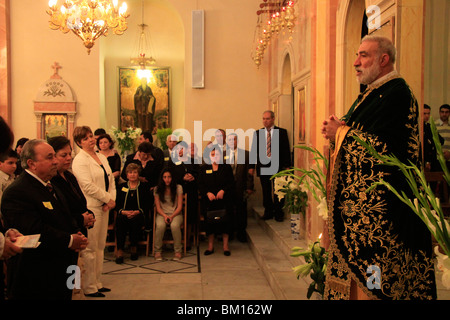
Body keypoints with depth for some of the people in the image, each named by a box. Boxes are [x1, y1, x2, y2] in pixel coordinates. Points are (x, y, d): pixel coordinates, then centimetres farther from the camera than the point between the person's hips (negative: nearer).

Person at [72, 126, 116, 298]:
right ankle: (89, 287, 8)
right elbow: (88, 186, -18)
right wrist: (108, 198, -11)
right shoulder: (80, 160, -10)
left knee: (100, 246, 14)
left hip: (104, 207, 8)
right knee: (90, 248, -3)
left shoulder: (102, 157, 15)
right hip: (89, 208, -8)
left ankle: (97, 282, 26)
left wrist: (111, 199, -1)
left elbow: (111, 179, 15)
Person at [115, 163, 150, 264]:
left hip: (139, 215, -1)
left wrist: (137, 212, -13)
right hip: (124, 214, 1)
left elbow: (147, 205, 4)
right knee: (120, 221, -34)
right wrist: (123, 212, -11)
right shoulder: (121, 186, 18)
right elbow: (117, 204, 9)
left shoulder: (144, 187, 13)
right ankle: (120, 250, -30)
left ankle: (134, 247, -15)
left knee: (135, 221, -36)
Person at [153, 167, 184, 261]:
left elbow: (179, 207, 0)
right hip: (162, 214, 1)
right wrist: (165, 216, -15)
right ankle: (158, 251, -18)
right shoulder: (157, 189, 4)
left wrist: (172, 216, -15)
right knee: (160, 225, -34)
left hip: (176, 214, -1)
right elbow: (158, 207, 4)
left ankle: (178, 251, -19)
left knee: (175, 225, -35)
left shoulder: (178, 188, 2)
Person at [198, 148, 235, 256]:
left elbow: (231, 183, 1)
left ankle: (225, 246, 9)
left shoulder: (227, 167, 6)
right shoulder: (204, 168, 8)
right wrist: (208, 193, -11)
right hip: (208, 200, 1)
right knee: (209, 222, 2)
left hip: (224, 200, -1)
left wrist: (223, 191, -15)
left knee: (225, 222, -3)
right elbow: (200, 185, 5)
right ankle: (210, 246, 13)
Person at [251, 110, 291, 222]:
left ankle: (278, 213, 14)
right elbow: (254, 150, 9)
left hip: (278, 166, -2)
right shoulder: (257, 133, 9)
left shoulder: (282, 132, 2)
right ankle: (268, 212, 18)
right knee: (266, 191, 7)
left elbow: (286, 150, 0)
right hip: (263, 167, 2)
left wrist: (287, 166, -5)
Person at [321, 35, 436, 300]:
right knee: (356, 266, 14)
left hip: (381, 202, -10)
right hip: (360, 199, 10)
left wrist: (340, 132, -11)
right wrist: (338, 129, 1)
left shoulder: (396, 93, -14)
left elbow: (383, 146, -24)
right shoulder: (372, 93, 17)